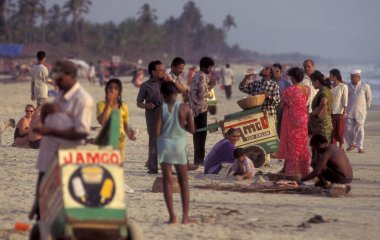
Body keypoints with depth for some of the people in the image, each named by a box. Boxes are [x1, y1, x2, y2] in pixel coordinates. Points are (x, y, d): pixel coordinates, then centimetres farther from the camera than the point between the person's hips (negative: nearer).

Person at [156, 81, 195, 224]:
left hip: (164, 144, -1)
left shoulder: (161, 109, -7)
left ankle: (172, 216, -2)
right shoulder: (185, 108, -4)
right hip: (179, 144, 1)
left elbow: (157, 132, -11)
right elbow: (192, 129, -4)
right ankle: (185, 216, 5)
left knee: (167, 181, 5)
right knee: (183, 182, 11)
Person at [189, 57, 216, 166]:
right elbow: (202, 94, -21)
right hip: (201, 107, -10)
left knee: (197, 133, 13)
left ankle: (197, 158, 17)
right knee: (202, 133, -7)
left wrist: (208, 83, 12)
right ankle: (199, 159, -7)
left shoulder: (196, 76, 15)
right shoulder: (202, 77, -15)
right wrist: (211, 87, -8)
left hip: (195, 108, 10)